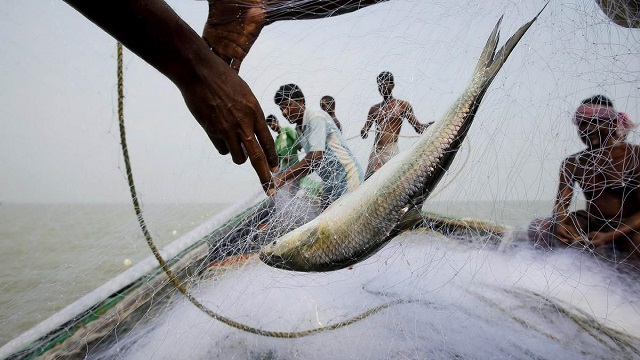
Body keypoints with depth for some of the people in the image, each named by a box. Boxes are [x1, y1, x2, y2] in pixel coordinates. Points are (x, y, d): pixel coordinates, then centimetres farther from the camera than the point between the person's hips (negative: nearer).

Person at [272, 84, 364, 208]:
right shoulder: (299, 130, 10)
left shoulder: (316, 117, -17)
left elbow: (316, 156, -29)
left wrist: (282, 178, -31)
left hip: (347, 178, -9)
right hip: (330, 184, 9)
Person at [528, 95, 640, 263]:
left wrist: (609, 236, -29)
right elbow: (561, 202, -4)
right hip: (591, 223, 4)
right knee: (537, 228, -21)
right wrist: (559, 223, -29)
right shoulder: (572, 164, 3)